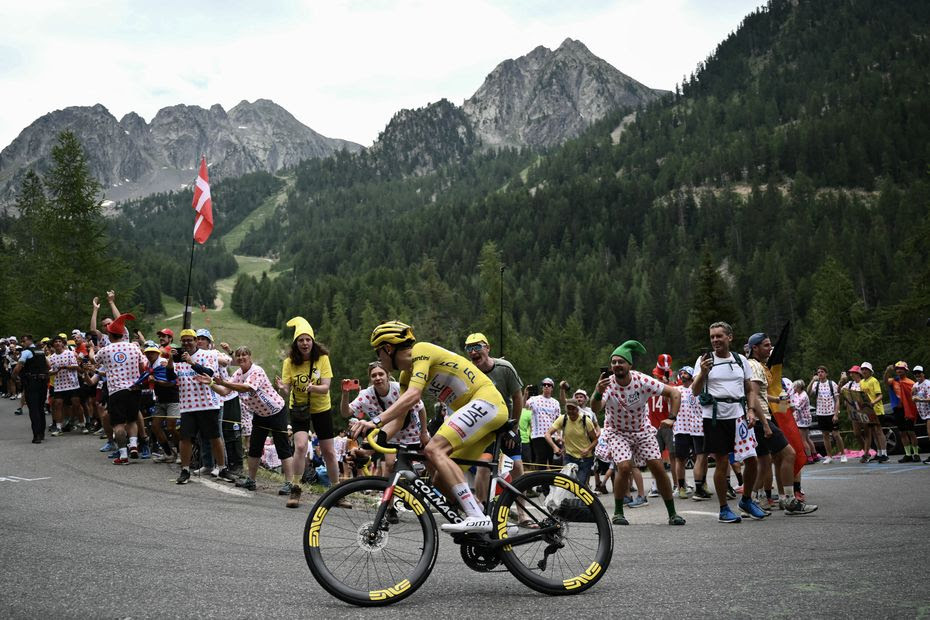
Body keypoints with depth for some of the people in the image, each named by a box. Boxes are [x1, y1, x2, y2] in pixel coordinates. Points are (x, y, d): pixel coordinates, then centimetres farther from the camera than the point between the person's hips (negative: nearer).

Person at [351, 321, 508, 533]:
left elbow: (413, 395, -26)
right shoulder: (407, 374, 18)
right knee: (443, 480, 5)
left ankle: (477, 517, -30)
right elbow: (398, 419, 12)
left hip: (486, 399, -10)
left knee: (433, 449, -24)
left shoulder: (421, 351, -10)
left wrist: (375, 421, -33)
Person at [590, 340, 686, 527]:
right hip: (617, 432, -2)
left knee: (658, 467, -6)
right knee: (624, 466, -23)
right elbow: (595, 409, -42)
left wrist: (671, 418, -21)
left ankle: (672, 513, 8)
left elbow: (674, 393, -11)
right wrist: (597, 393, -62)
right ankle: (618, 512, -5)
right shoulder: (607, 384, -23)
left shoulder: (642, 381, -20)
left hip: (642, 430, 2)